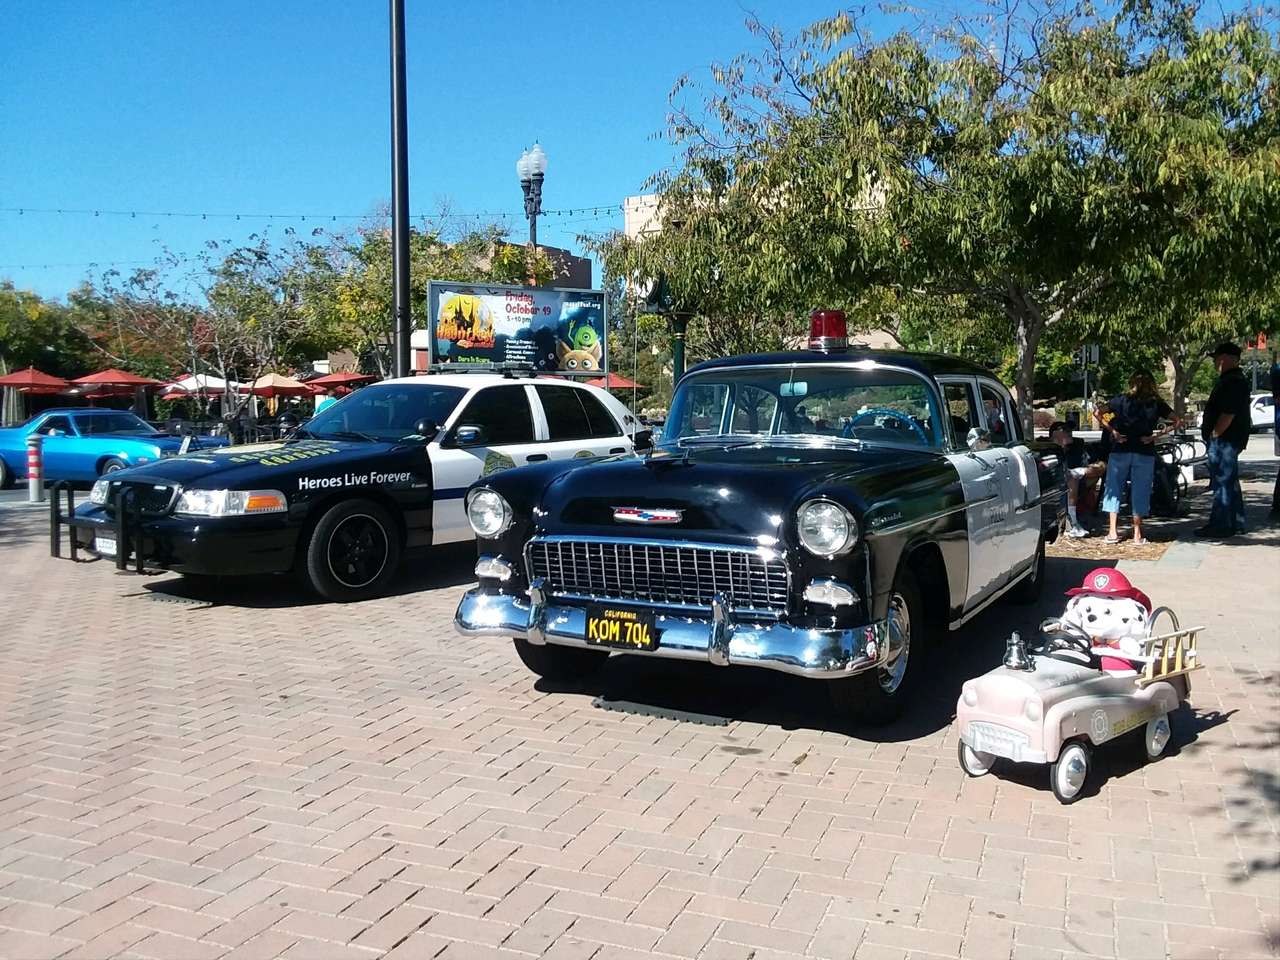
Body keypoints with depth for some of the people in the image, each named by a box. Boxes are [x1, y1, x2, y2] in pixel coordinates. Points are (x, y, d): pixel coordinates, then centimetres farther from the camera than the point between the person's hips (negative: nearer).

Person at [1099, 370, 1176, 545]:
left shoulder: (1122, 400, 1)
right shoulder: (1156, 404, 3)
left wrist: (1113, 431, -3)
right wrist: (1156, 435, -3)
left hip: (1120, 450, -1)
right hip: (1145, 453, 1)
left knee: (1114, 488, 9)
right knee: (1140, 491, 7)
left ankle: (1113, 532, 5)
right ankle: (1137, 535, 9)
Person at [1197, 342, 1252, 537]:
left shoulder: (1234, 382, -17)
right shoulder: (1231, 380, 17)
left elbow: (1228, 413, -25)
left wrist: (1214, 434, -18)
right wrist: (1214, 435, 19)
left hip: (1224, 440, -11)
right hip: (1227, 440, 11)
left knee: (1222, 482, -7)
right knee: (1230, 482, 16)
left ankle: (1221, 525, -4)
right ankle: (1236, 524, 24)